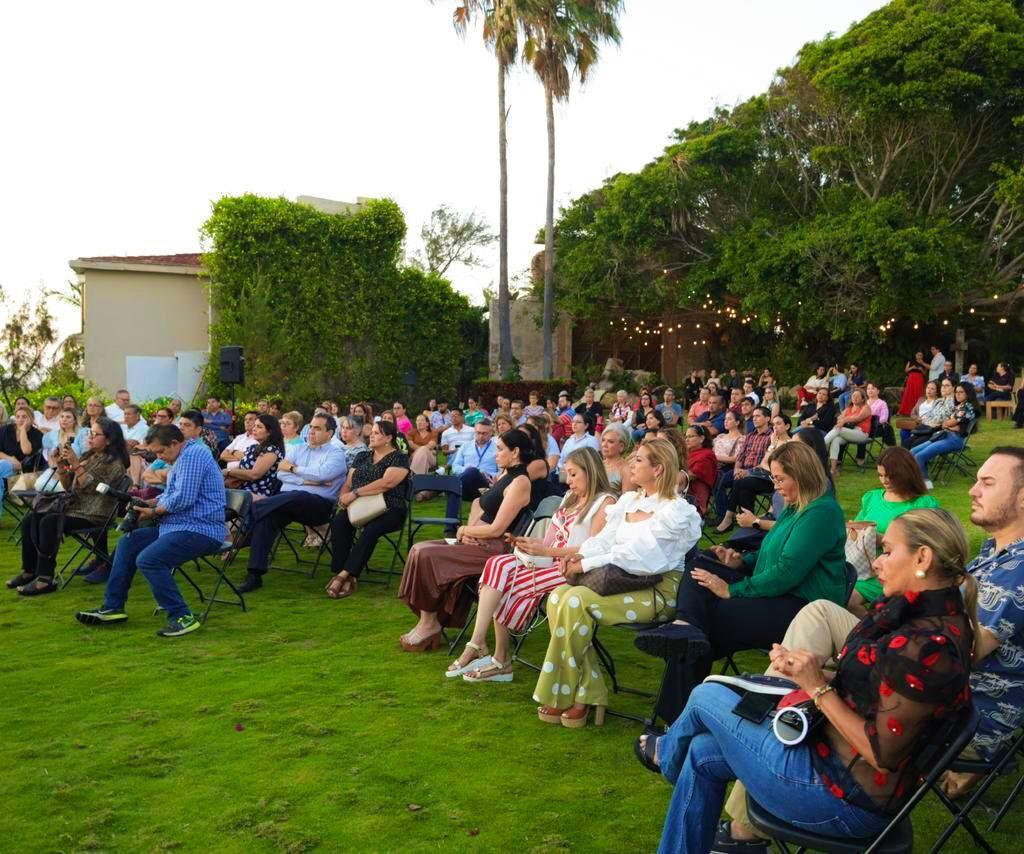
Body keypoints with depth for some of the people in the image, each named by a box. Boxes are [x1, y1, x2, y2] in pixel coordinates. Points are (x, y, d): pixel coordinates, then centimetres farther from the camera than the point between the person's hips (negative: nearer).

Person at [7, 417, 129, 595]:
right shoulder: (88, 456, 16)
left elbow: (91, 487, -19)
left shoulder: (114, 463, -8)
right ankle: (29, 571, 2)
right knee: (30, 519, -5)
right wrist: (61, 466, 0)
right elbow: (69, 486, 15)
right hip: (74, 507, 9)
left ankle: (45, 579, -29)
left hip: (94, 514, -9)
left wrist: (75, 464, -24)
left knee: (49, 522, -29)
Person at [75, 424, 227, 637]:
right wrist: (147, 503, 11)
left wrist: (153, 512, -9)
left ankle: (182, 617, -20)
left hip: (200, 530, -12)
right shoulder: (184, 457, 20)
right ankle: (112, 608, 17)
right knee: (128, 543, 14)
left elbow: (183, 498, -24)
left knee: (148, 559, -27)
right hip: (180, 525, 12)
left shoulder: (192, 455, -16)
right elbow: (172, 495, 28)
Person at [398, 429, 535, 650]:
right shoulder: (504, 476, 15)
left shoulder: (519, 482, -14)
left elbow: (497, 529, -18)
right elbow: (482, 509, 18)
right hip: (479, 541, 10)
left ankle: (429, 622, -4)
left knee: (426, 555, -19)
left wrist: (465, 530, -4)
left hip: (495, 548, -10)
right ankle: (428, 623, -6)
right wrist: (469, 529, -3)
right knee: (420, 550, -3)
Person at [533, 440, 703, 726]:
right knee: (558, 596, -18)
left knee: (577, 600, -27)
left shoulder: (675, 510, -10)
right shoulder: (628, 500, 15)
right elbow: (604, 539, 13)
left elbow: (635, 555, -18)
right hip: (625, 582, 7)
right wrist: (581, 555, -9)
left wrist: (585, 565, -17)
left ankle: (563, 698, -13)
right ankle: (587, 694, -16)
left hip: (660, 592, -7)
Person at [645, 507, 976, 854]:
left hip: (846, 794, -9)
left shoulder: (928, 645, -28)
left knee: (706, 697, 6)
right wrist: (806, 673, -6)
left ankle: (669, 753, 42)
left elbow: (881, 754, -25)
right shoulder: (925, 612, 2)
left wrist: (819, 687, -20)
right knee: (703, 754, 15)